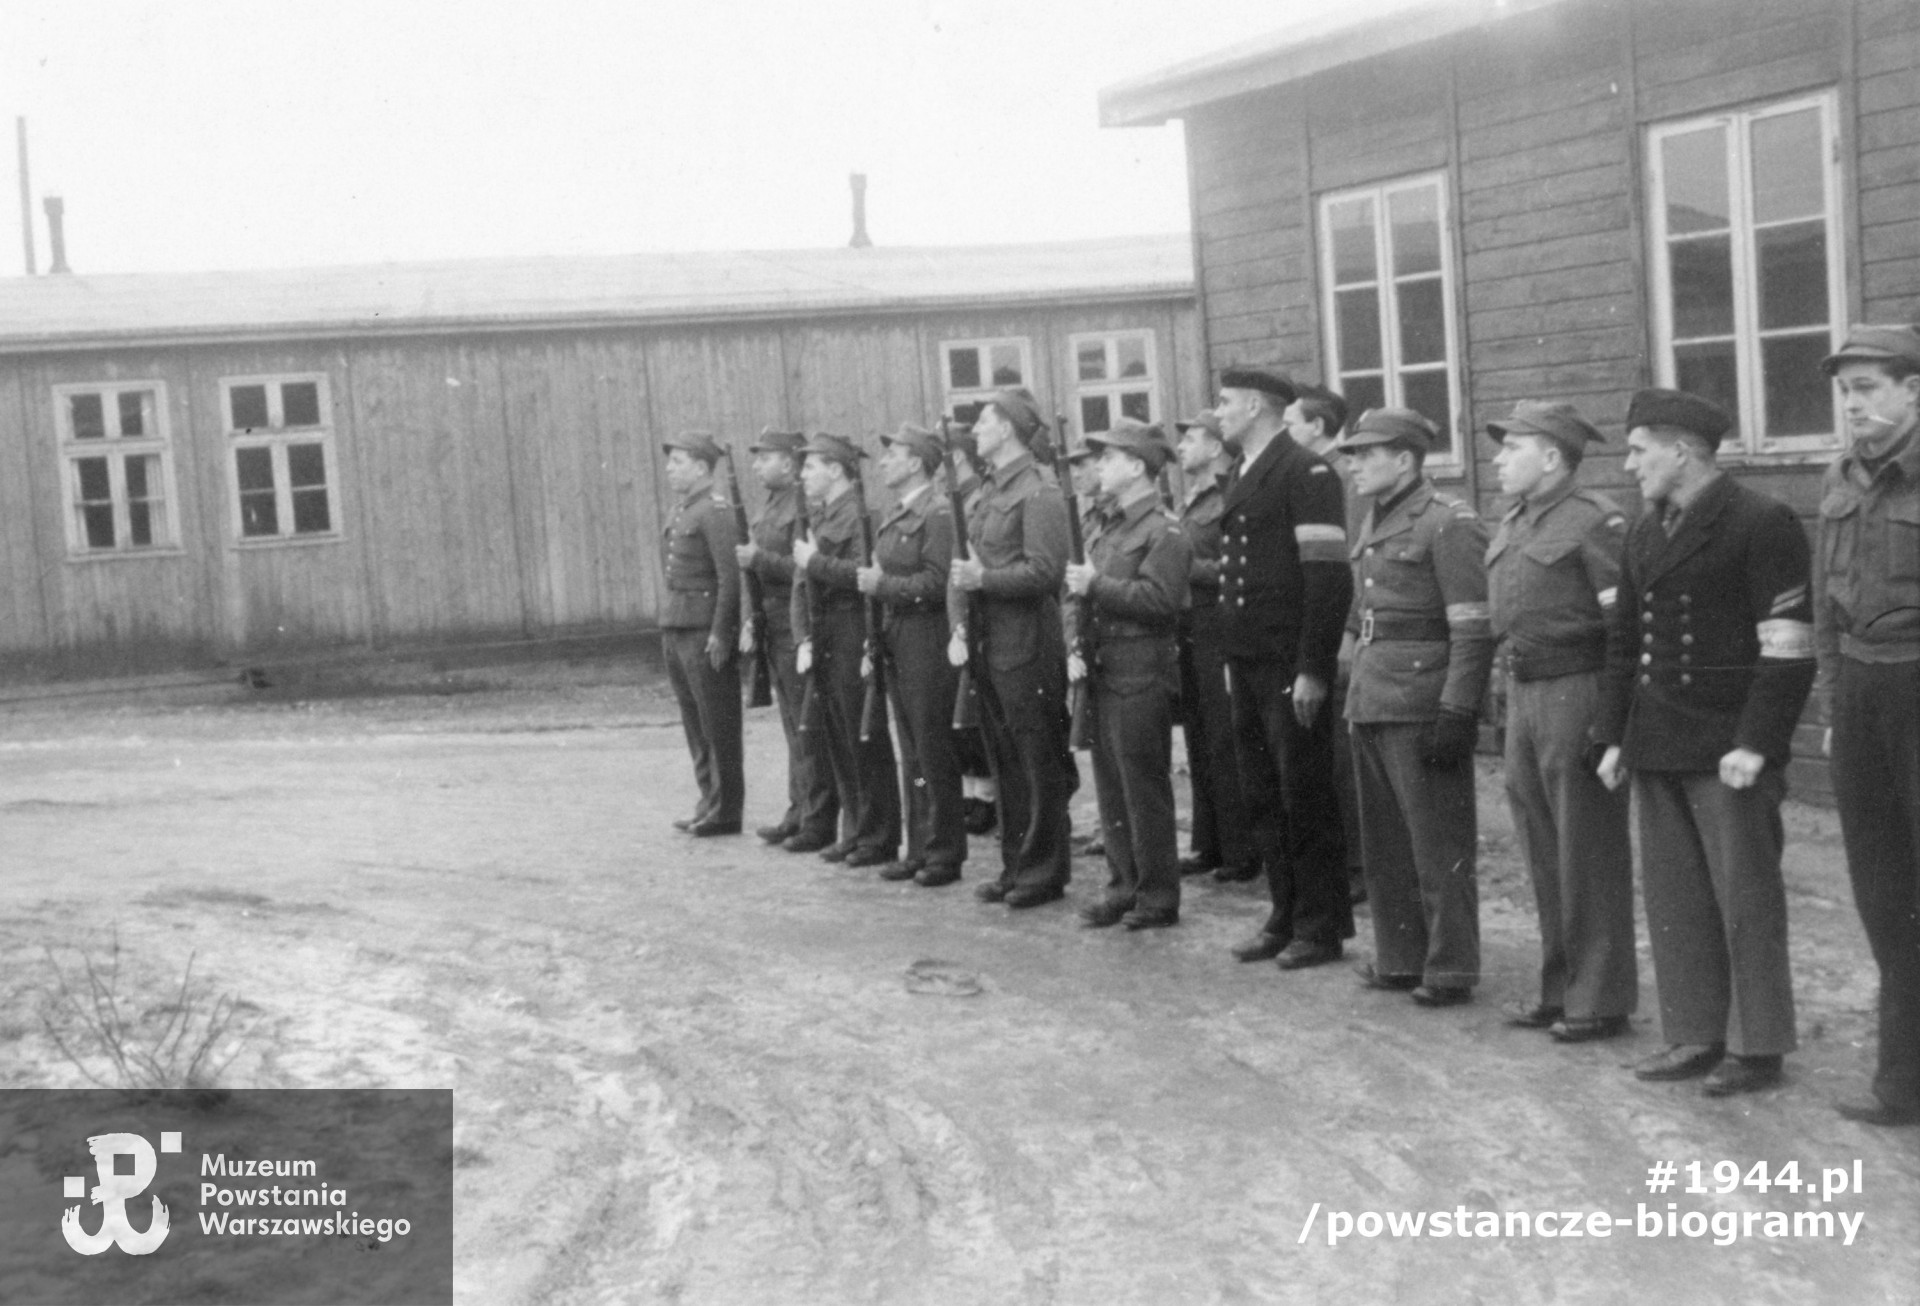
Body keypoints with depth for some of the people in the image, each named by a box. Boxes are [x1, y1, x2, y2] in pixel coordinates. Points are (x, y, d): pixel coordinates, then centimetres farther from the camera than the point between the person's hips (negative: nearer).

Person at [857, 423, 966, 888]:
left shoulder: (937, 513, -13)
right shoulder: (896, 514, 15)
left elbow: (937, 581, -19)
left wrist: (883, 584, -14)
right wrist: (870, 577, 4)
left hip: (927, 638, -9)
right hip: (896, 639, 9)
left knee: (933, 749, -2)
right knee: (911, 751, 13)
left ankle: (945, 853, 6)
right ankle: (919, 848, 20)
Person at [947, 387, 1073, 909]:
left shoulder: (1040, 494, -11)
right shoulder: (985, 493, 15)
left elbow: (1043, 571, -18)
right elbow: (961, 566, 14)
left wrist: (983, 578, -19)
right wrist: (958, 628, 2)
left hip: (1028, 646, -8)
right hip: (988, 645, 8)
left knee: (1039, 762, 0)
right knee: (1004, 762, 14)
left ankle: (1044, 871, 9)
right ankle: (1015, 866, 23)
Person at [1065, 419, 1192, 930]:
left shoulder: (1164, 532, -9)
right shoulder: (1108, 530, 18)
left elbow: (1159, 599, -22)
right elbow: (1085, 596, 20)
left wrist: (1096, 585, -19)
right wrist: (1075, 649, 5)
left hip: (1142, 676, -8)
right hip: (1103, 673, 8)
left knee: (1144, 790, -3)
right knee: (1111, 788, 12)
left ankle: (1157, 898, 5)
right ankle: (1123, 887, 21)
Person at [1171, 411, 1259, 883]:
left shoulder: (1230, 500, -11)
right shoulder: (1187, 502, 17)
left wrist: (1188, 566, -18)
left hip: (1218, 635, -9)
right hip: (1188, 636, 9)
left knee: (1226, 746, -5)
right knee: (1199, 746, 12)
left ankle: (1241, 852, 3)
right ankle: (1209, 846, 20)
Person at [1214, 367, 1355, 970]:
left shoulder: (1306, 472, -11)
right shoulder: (1243, 478, 15)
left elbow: (1328, 576, -16)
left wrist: (1312, 669, -19)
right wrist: (1232, 658, 14)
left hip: (1290, 665, -8)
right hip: (1247, 662, 8)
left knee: (1305, 796, 0)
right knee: (1263, 796, 12)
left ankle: (1321, 926, 10)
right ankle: (1285, 917, 22)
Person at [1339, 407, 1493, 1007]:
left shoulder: (1449, 523, -10)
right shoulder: (1373, 525, 15)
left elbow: (1474, 630, -15)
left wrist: (1455, 714, -19)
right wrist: (1358, 690, 17)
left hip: (1421, 706, -8)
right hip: (1371, 703, 8)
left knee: (1438, 843, 0)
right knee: (1385, 841, 14)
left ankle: (1449, 968, 10)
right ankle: (1399, 958, 25)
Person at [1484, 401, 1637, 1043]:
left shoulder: (1595, 520, -13)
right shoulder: (1511, 526, 14)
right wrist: (1511, 693, 17)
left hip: (1577, 695, -8)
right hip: (1523, 697, 8)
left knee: (1590, 856, 0)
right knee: (1543, 853, 14)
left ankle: (1601, 1000, 11)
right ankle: (1559, 989, 25)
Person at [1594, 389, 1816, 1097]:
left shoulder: (1763, 524, -8)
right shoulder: (1646, 532, 15)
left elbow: (1787, 647, -13)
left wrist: (1755, 745, -17)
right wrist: (1614, 736, 13)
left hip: (1729, 749, -7)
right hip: (1657, 748, 7)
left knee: (1745, 898, 1)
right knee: (1673, 898, 9)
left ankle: (1758, 1048, 11)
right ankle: (1695, 1036, 18)